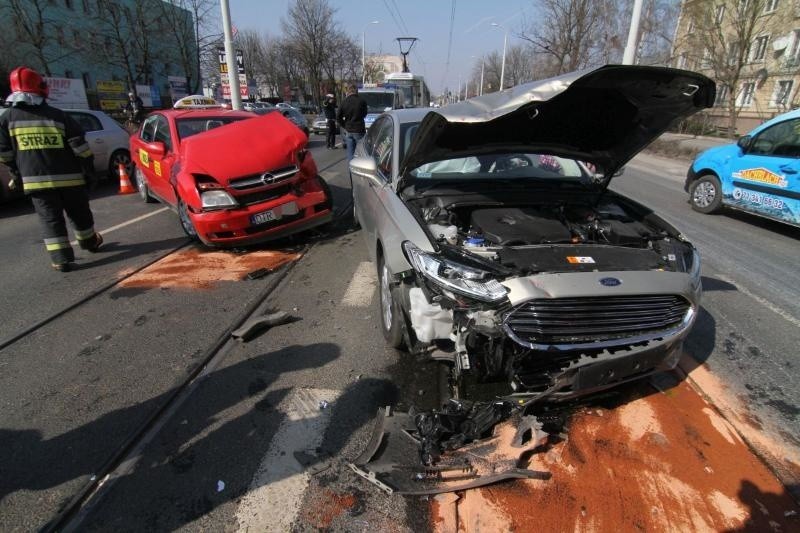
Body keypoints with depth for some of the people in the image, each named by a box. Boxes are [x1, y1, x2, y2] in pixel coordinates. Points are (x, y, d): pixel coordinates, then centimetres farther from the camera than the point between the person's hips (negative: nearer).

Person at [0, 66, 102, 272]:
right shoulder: (58, 116, -4)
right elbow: (79, 145, -8)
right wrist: (89, 166, 6)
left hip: (35, 180, 1)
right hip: (68, 177, 0)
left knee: (50, 219, 3)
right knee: (79, 213, 17)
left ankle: (61, 259, -2)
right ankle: (89, 241, 36)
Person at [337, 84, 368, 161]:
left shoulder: (344, 102, -1)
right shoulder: (361, 101, -9)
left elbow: (338, 117, 2)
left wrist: (344, 126, 12)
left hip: (348, 131, 3)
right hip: (359, 131, -3)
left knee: (350, 153, 9)